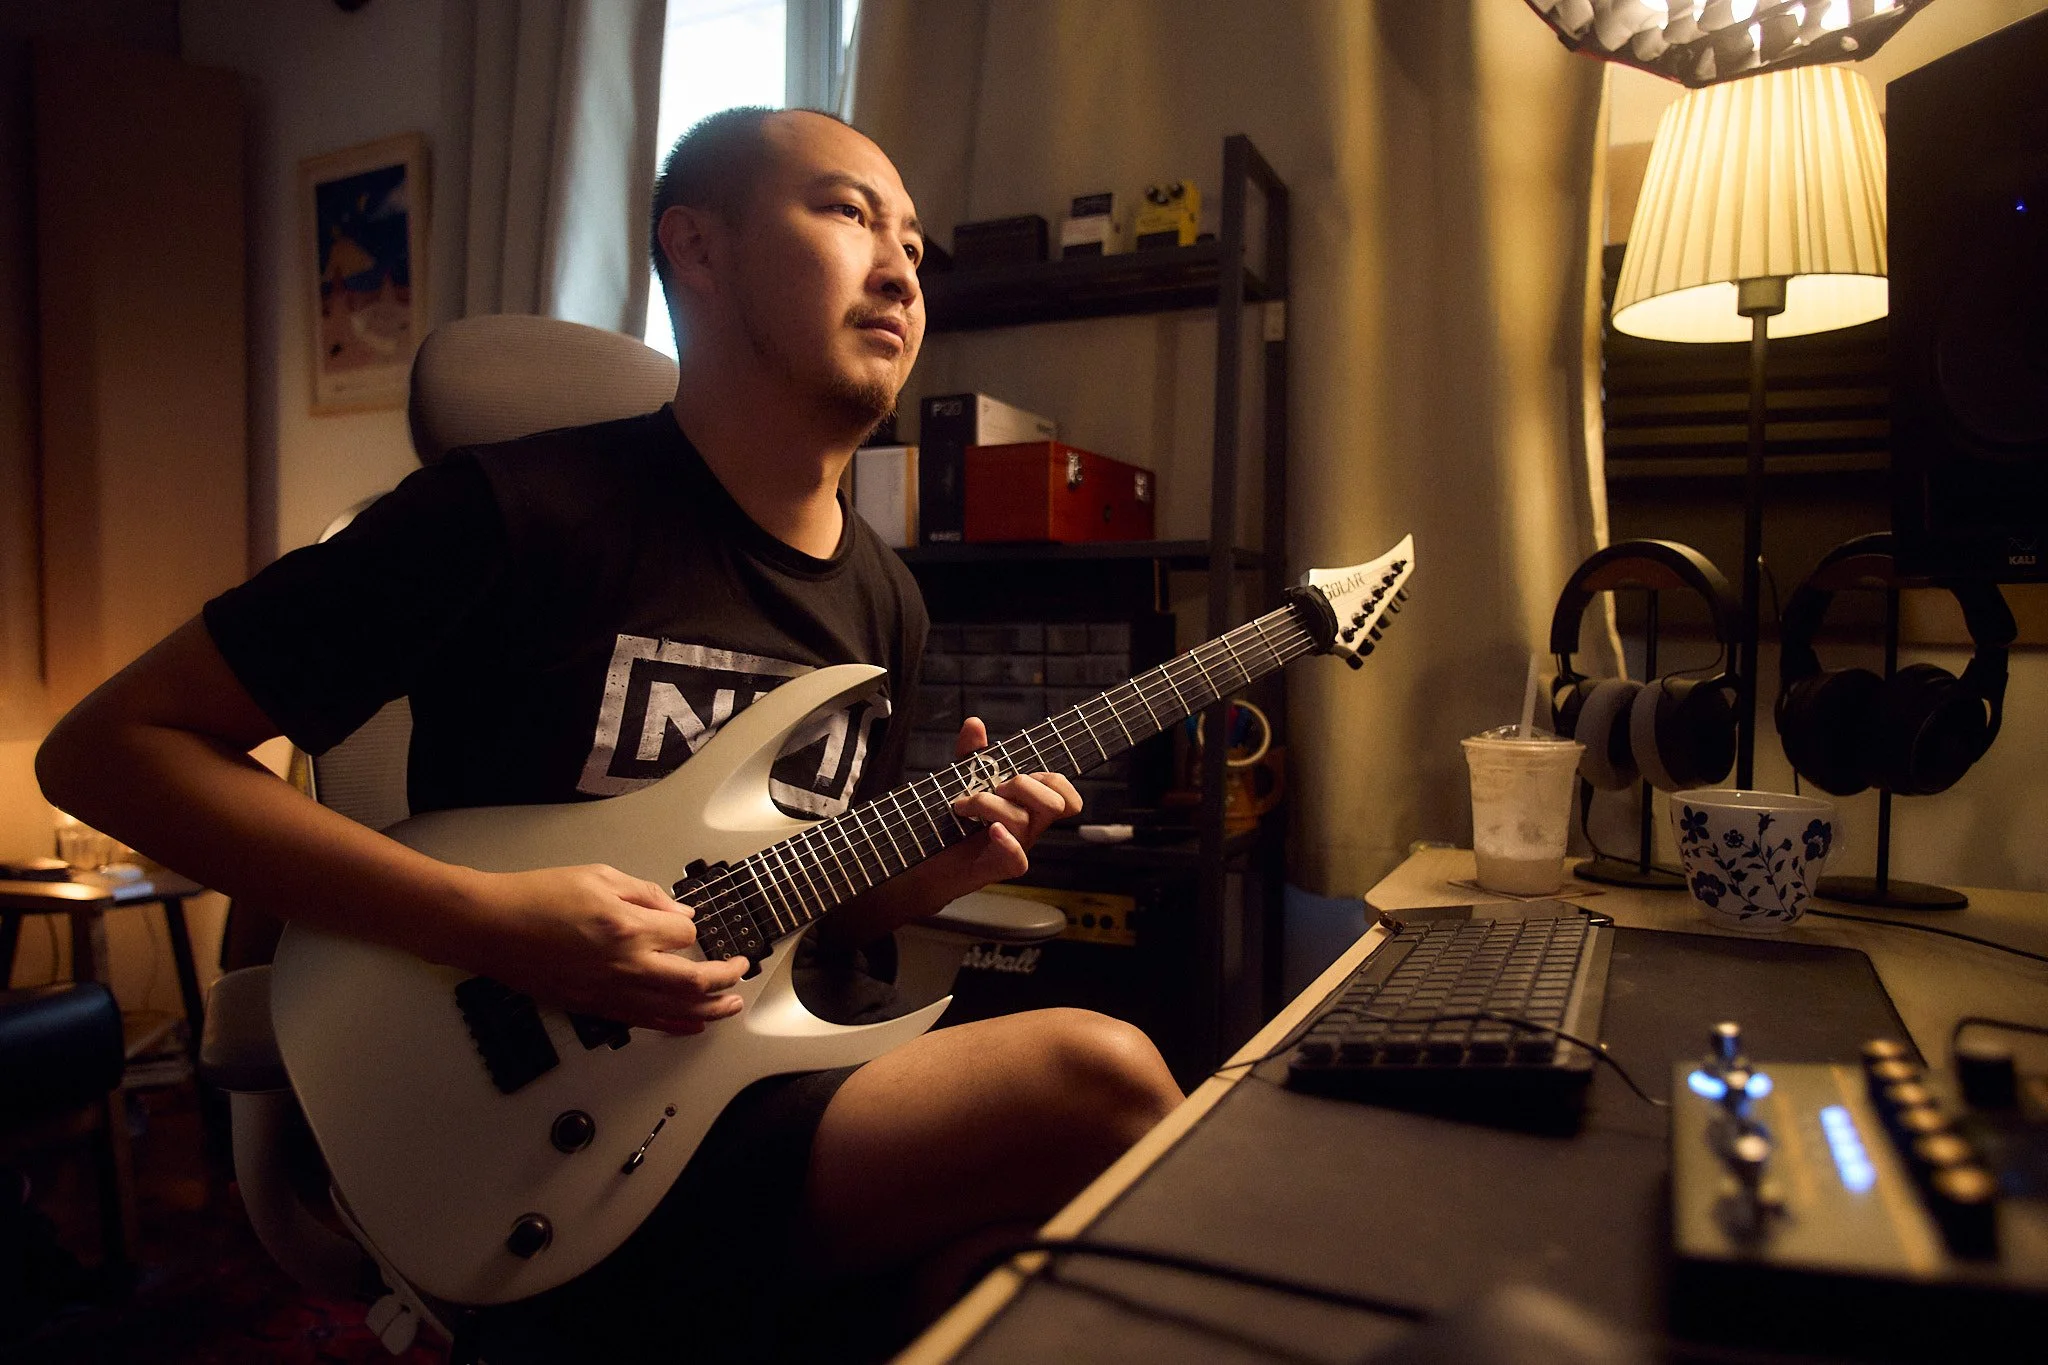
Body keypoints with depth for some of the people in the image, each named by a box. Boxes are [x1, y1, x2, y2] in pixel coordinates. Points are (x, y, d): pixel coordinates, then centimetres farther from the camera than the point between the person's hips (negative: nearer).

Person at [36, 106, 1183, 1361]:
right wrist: (487, 921, -21)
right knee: (1097, 1082, -23)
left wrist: (932, 869, -5)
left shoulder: (886, 602, 8)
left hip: (772, 1087, 7)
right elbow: (109, 745, -10)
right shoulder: (525, 511, -14)